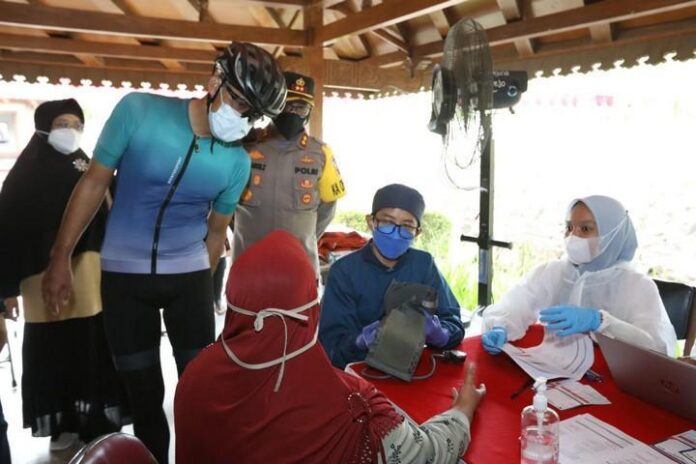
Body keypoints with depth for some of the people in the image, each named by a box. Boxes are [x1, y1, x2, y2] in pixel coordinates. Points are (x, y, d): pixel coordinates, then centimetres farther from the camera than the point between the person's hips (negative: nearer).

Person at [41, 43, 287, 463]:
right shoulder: (138, 110, -14)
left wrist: (202, 289, 12)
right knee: (143, 390, 12)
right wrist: (61, 256, -4)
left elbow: (216, 230, 5)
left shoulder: (237, 163, -8)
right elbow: (94, 183, -6)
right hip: (122, 272, 0)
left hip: (189, 275, 1)